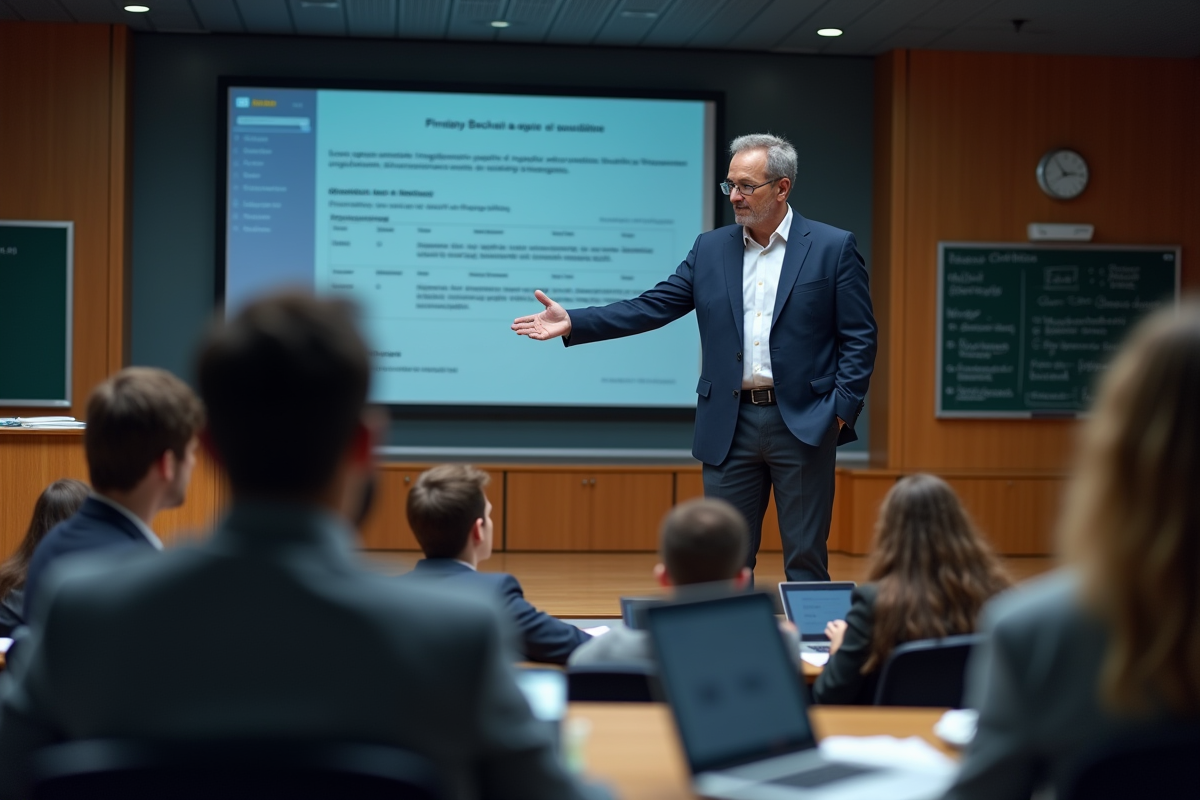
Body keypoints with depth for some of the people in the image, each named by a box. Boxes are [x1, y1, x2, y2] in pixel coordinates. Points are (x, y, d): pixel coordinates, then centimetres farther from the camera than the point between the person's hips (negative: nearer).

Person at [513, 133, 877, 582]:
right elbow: (653, 307, 5)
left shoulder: (834, 248, -1)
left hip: (802, 424, -3)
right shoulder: (710, 249, 9)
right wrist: (573, 323, -5)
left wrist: (840, 411, -10)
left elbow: (859, 339, -2)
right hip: (730, 427, 4)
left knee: (805, 560, 3)